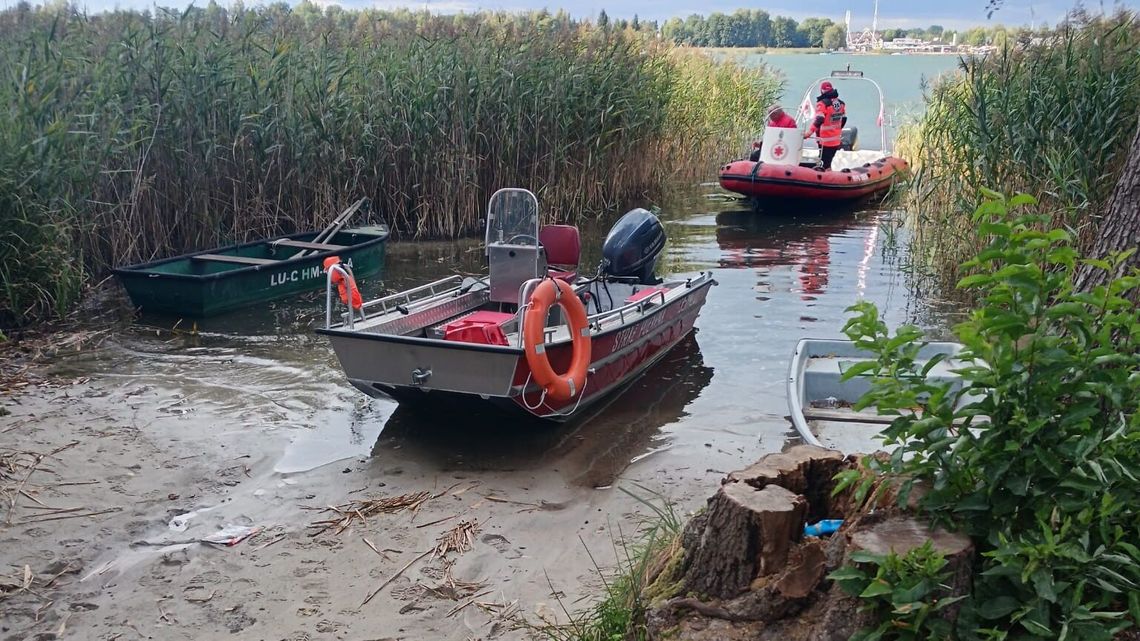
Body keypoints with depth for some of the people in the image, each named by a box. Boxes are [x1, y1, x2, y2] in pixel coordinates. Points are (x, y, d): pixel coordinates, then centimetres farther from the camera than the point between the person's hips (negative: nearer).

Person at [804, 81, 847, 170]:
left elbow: (819, 120, -26)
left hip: (826, 141, -8)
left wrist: (809, 132, -28)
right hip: (837, 140, 8)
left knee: (825, 165, -6)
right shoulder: (841, 103, 9)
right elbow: (843, 119, 18)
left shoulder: (822, 103, -15)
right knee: (828, 162, 17)